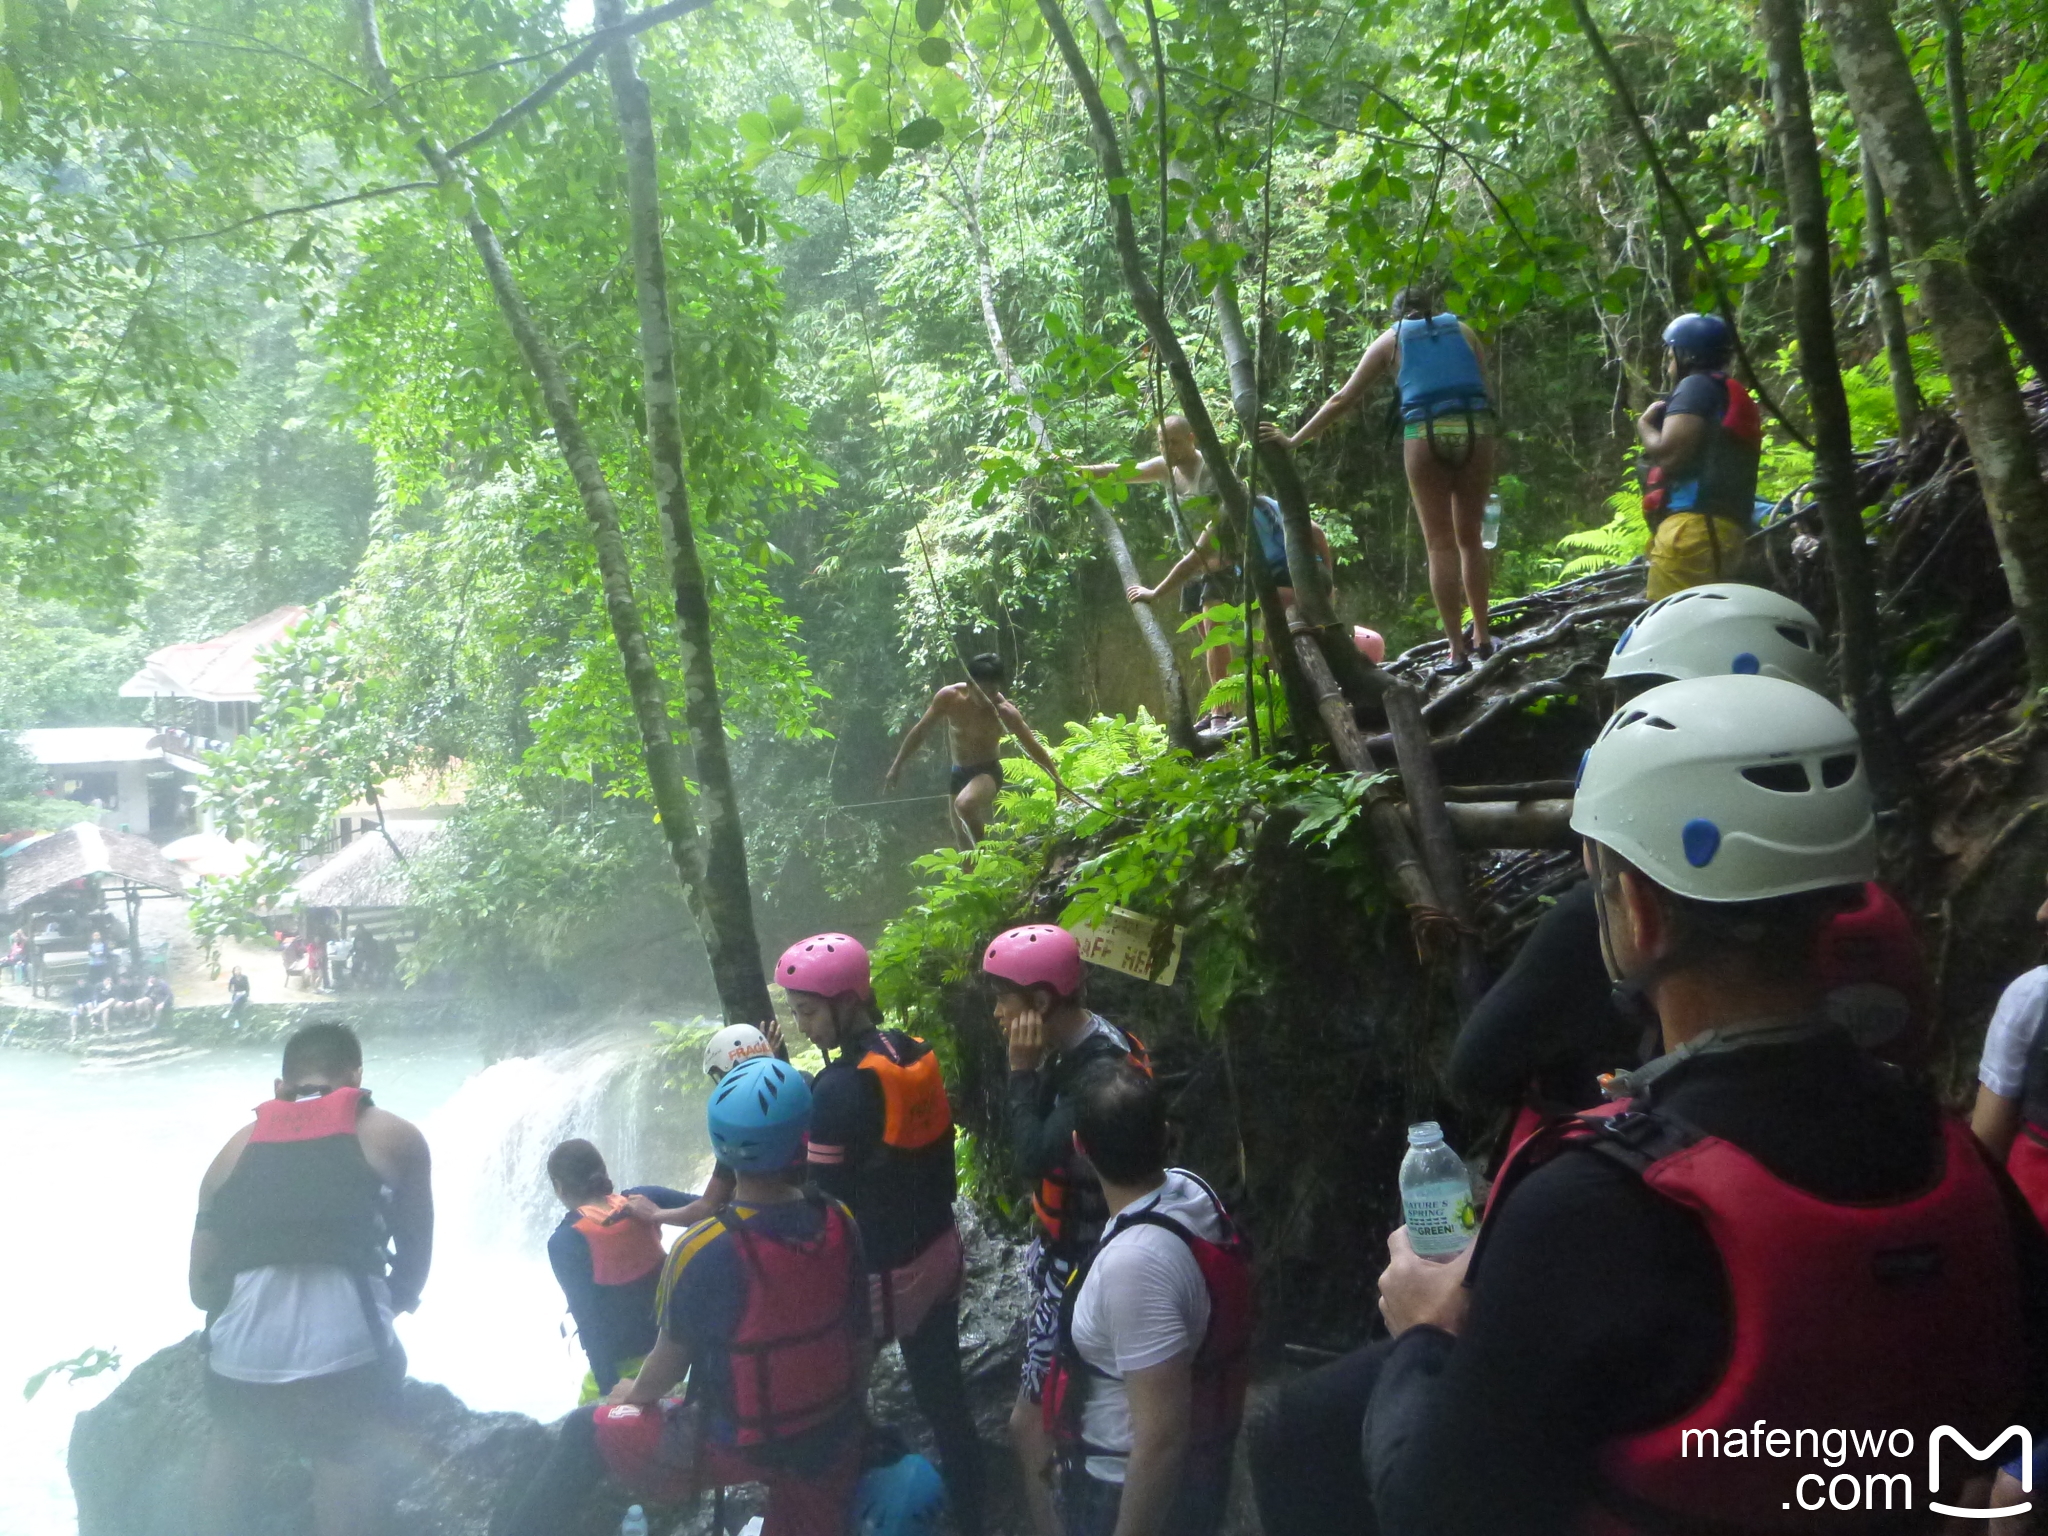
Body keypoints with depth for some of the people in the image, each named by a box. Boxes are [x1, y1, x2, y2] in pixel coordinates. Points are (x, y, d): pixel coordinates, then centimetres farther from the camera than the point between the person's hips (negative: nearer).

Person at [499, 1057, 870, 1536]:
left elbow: (671, 1359, -11)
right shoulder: (843, 1226, -15)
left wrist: (635, 1393, 13)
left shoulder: (701, 1252, -26)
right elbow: (860, 1338, -2)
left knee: (583, 1434, 16)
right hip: (831, 1441, 3)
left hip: (739, 1443, -3)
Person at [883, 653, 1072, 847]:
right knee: (964, 837, 14)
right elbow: (921, 730, -2)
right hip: (958, 773, 5)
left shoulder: (1005, 712, -22)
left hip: (987, 772, -5)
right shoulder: (949, 697, -15)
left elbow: (1034, 748, -16)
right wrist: (897, 765, 2)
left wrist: (1058, 782, -19)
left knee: (964, 805, -35)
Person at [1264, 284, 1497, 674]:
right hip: (1476, 429, 2)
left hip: (1425, 434, -2)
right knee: (1470, 538, 14)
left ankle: (1456, 651, -1)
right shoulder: (1463, 331, 18)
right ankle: (1481, 638, 18)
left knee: (1440, 544, 1)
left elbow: (1343, 399, 10)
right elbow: (1484, 389, 12)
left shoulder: (1391, 339, 14)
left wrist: (1294, 440, 15)